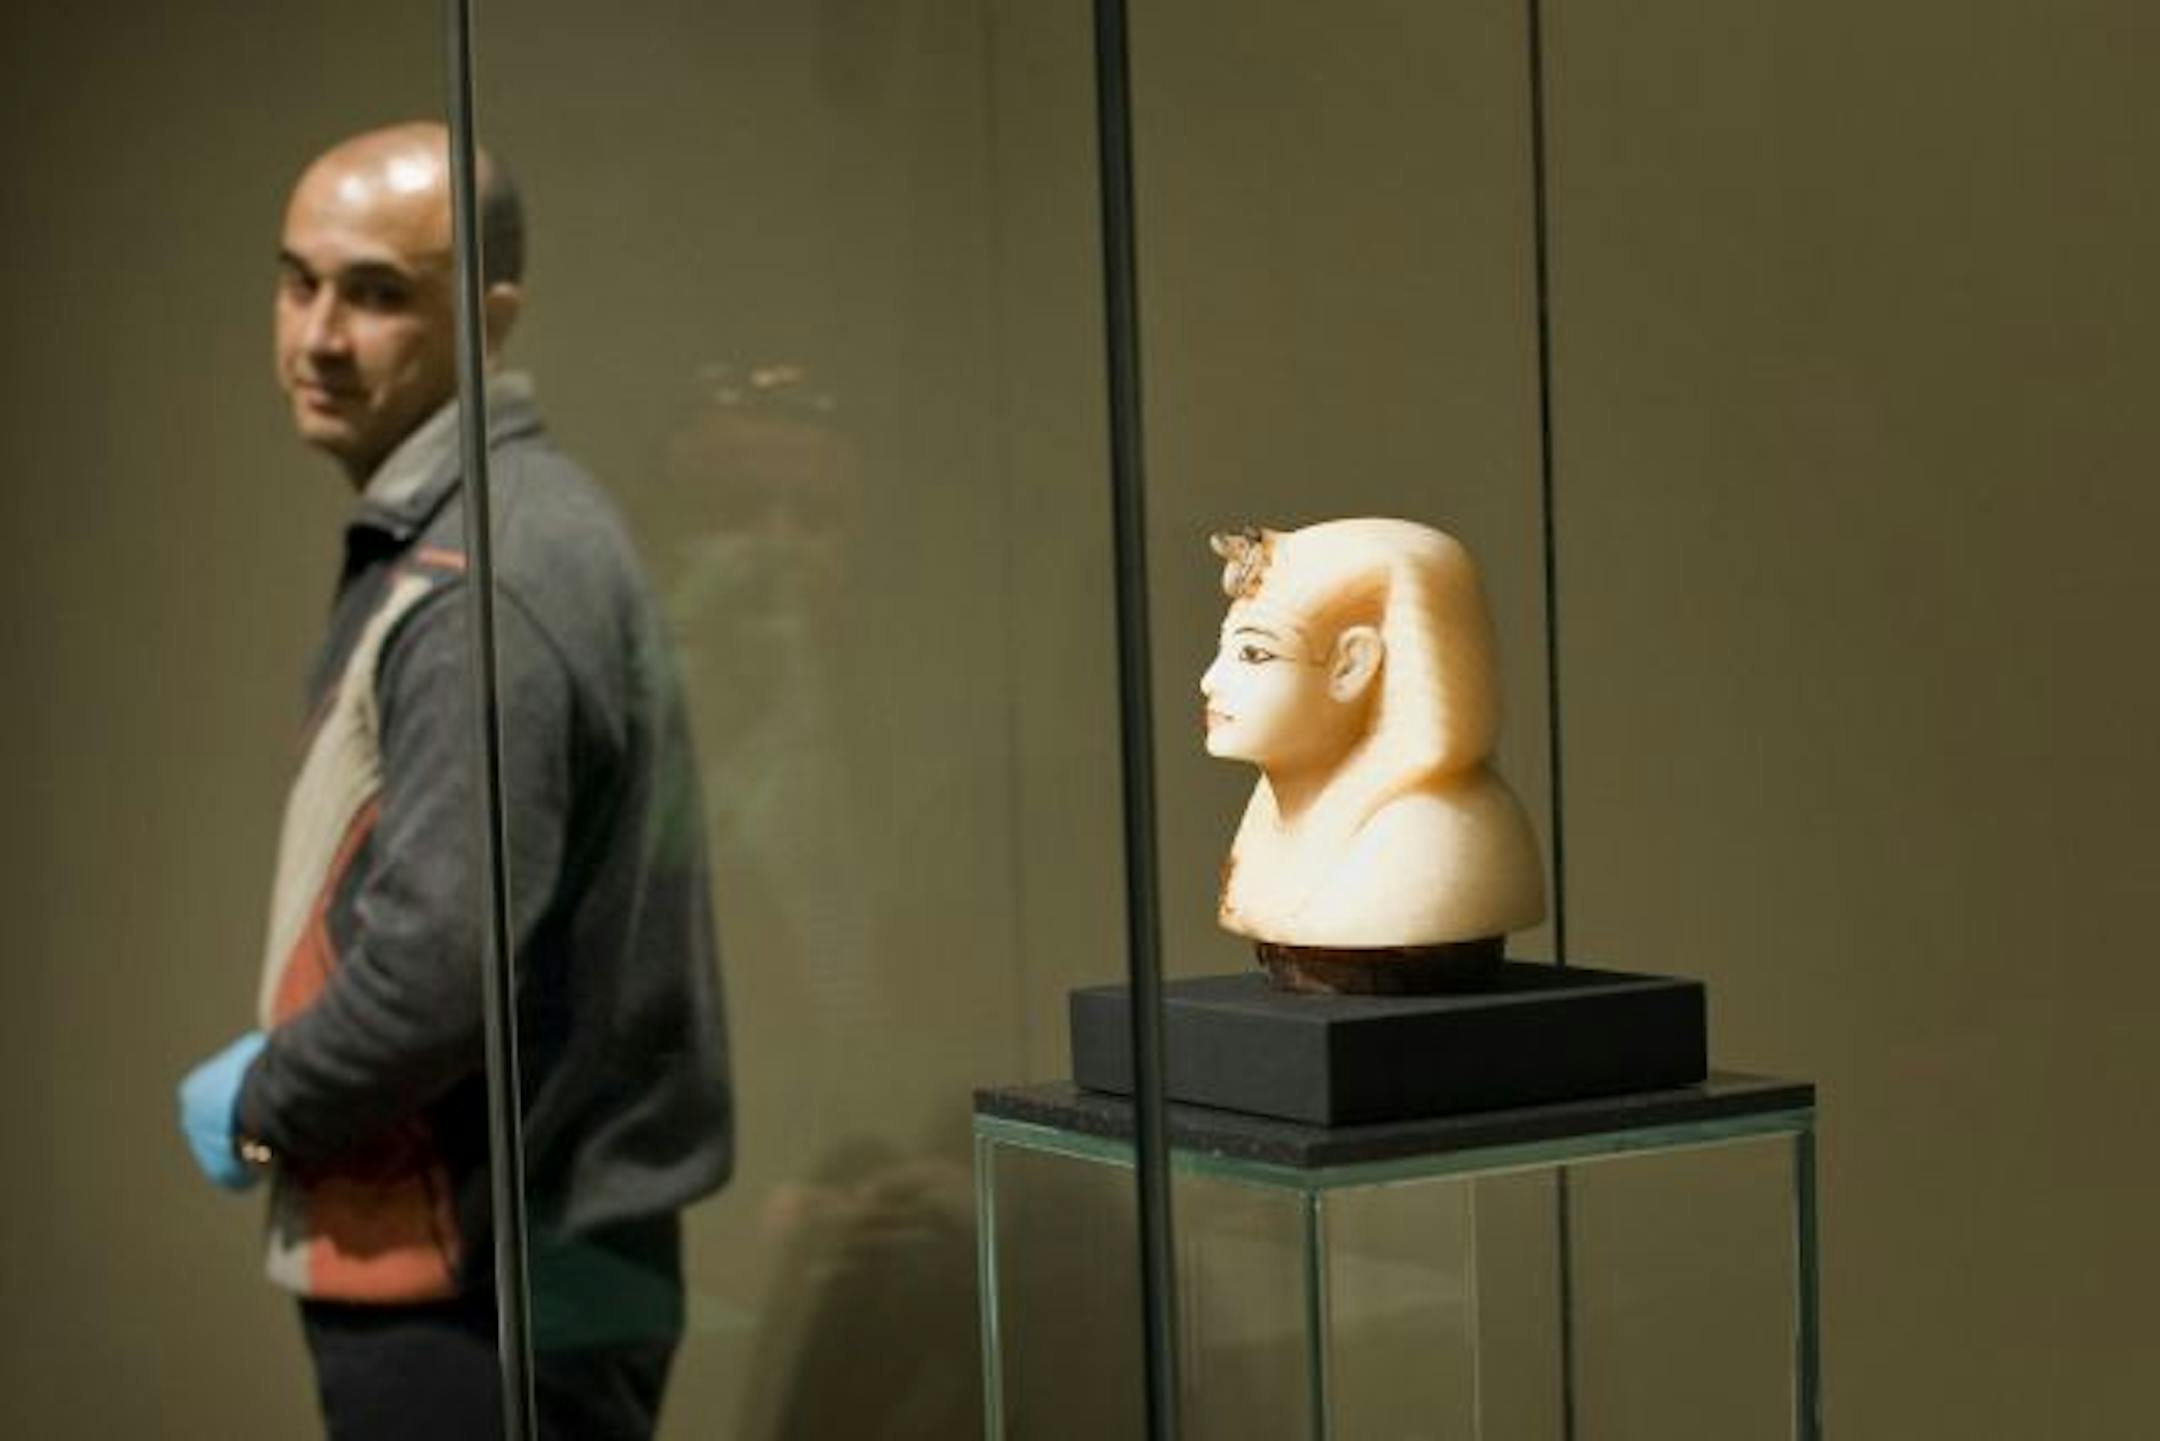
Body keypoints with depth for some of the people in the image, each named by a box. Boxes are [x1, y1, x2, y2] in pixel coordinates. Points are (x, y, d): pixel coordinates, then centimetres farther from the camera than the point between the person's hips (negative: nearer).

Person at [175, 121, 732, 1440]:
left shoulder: (477, 581, -21)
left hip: (477, 1299, -10)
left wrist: (262, 1111, -9)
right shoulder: (449, 533, 12)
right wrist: (288, 1080, 8)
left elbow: (445, 960, -26)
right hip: (483, 1272, 10)